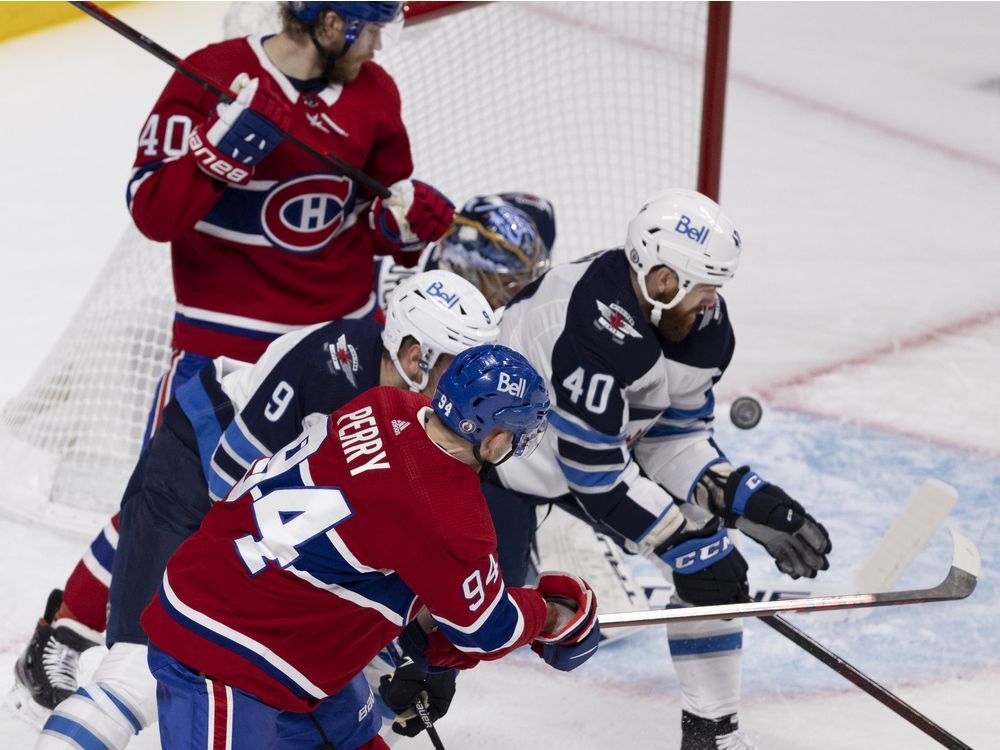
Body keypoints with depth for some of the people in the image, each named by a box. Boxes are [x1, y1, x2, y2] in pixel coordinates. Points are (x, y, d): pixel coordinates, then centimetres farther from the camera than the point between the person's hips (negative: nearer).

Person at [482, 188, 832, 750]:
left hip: (611, 444, 8)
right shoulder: (596, 328, -38)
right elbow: (596, 471, -31)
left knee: (710, 561, -1)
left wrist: (747, 500, -17)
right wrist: (678, 541, -25)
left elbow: (673, 440, -3)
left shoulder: (702, 323, -13)